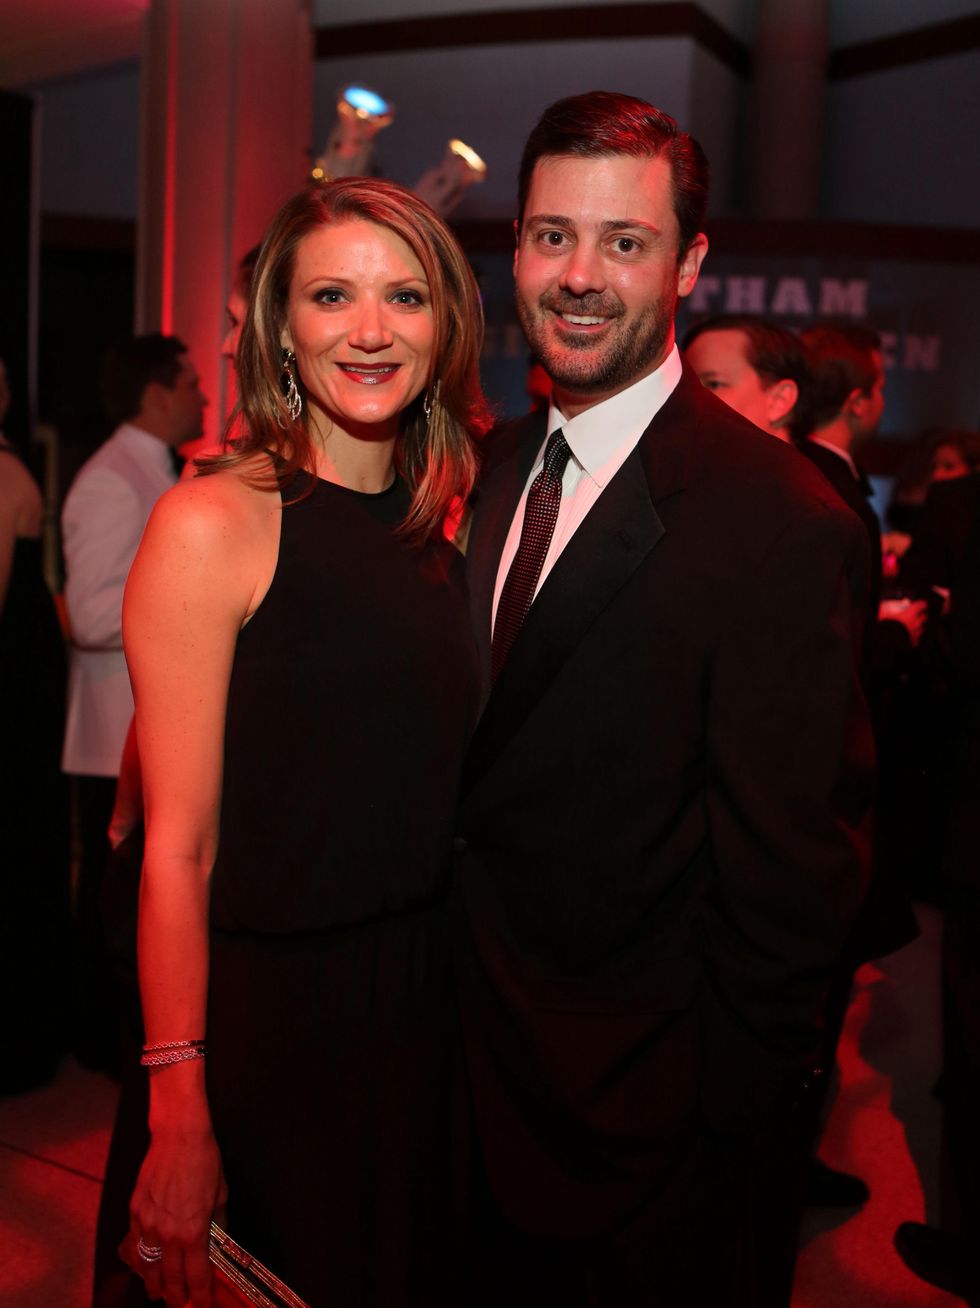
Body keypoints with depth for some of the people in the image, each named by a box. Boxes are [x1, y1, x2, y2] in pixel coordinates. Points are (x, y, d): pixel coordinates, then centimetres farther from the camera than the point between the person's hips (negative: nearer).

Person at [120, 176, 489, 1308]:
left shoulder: (441, 523, 4)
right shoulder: (213, 522, -15)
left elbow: (426, 783, 9)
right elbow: (178, 849, -16)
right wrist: (178, 1118, -16)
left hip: (425, 1002, 6)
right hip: (267, 1012, -6)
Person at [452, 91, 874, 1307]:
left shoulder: (783, 527, -22)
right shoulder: (494, 468, 1)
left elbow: (790, 876, -19)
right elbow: (471, 742, 7)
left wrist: (724, 1133, -12)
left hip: (637, 1113, -6)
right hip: (476, 1070, 7)